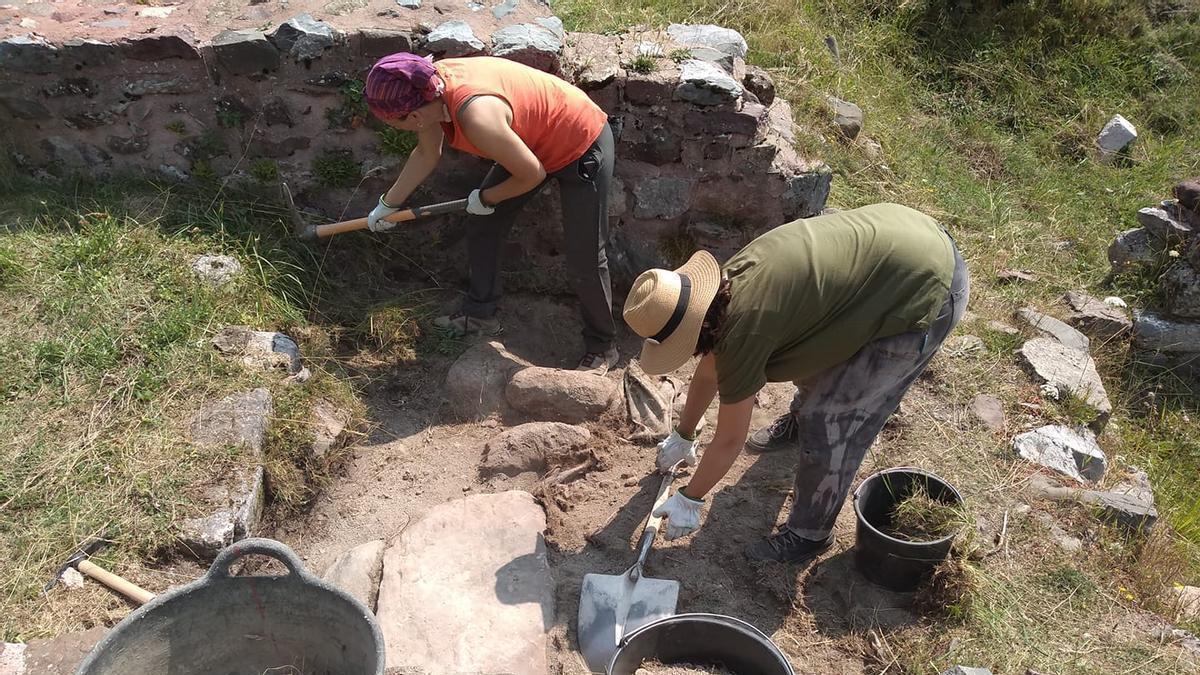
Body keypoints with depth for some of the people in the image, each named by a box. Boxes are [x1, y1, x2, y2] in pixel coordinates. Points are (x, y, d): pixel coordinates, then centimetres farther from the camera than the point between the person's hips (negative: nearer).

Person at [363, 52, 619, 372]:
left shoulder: (476, 115, -38)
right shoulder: (430, 88, -13)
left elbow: (533, 175, -26)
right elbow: (427, 154, 7)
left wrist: (485, 199, -9)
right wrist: (388, 204, 15)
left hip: (583, 146, -8)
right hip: (534, 140, 9)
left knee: (585, 262, -3)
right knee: (482, 225, 12)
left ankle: (601, 347, 17)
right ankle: (480, 313, 30)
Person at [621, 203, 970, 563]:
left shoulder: (743, 332, -22)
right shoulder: (727, 283, 2)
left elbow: (729, 441, -9)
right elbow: (709, 371, 18)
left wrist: (688, 500, 6)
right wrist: (682, 437, 31)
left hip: (923, 294, -9)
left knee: (829, 425, -1)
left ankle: (809, 534, 22)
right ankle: (798, 424, 57)